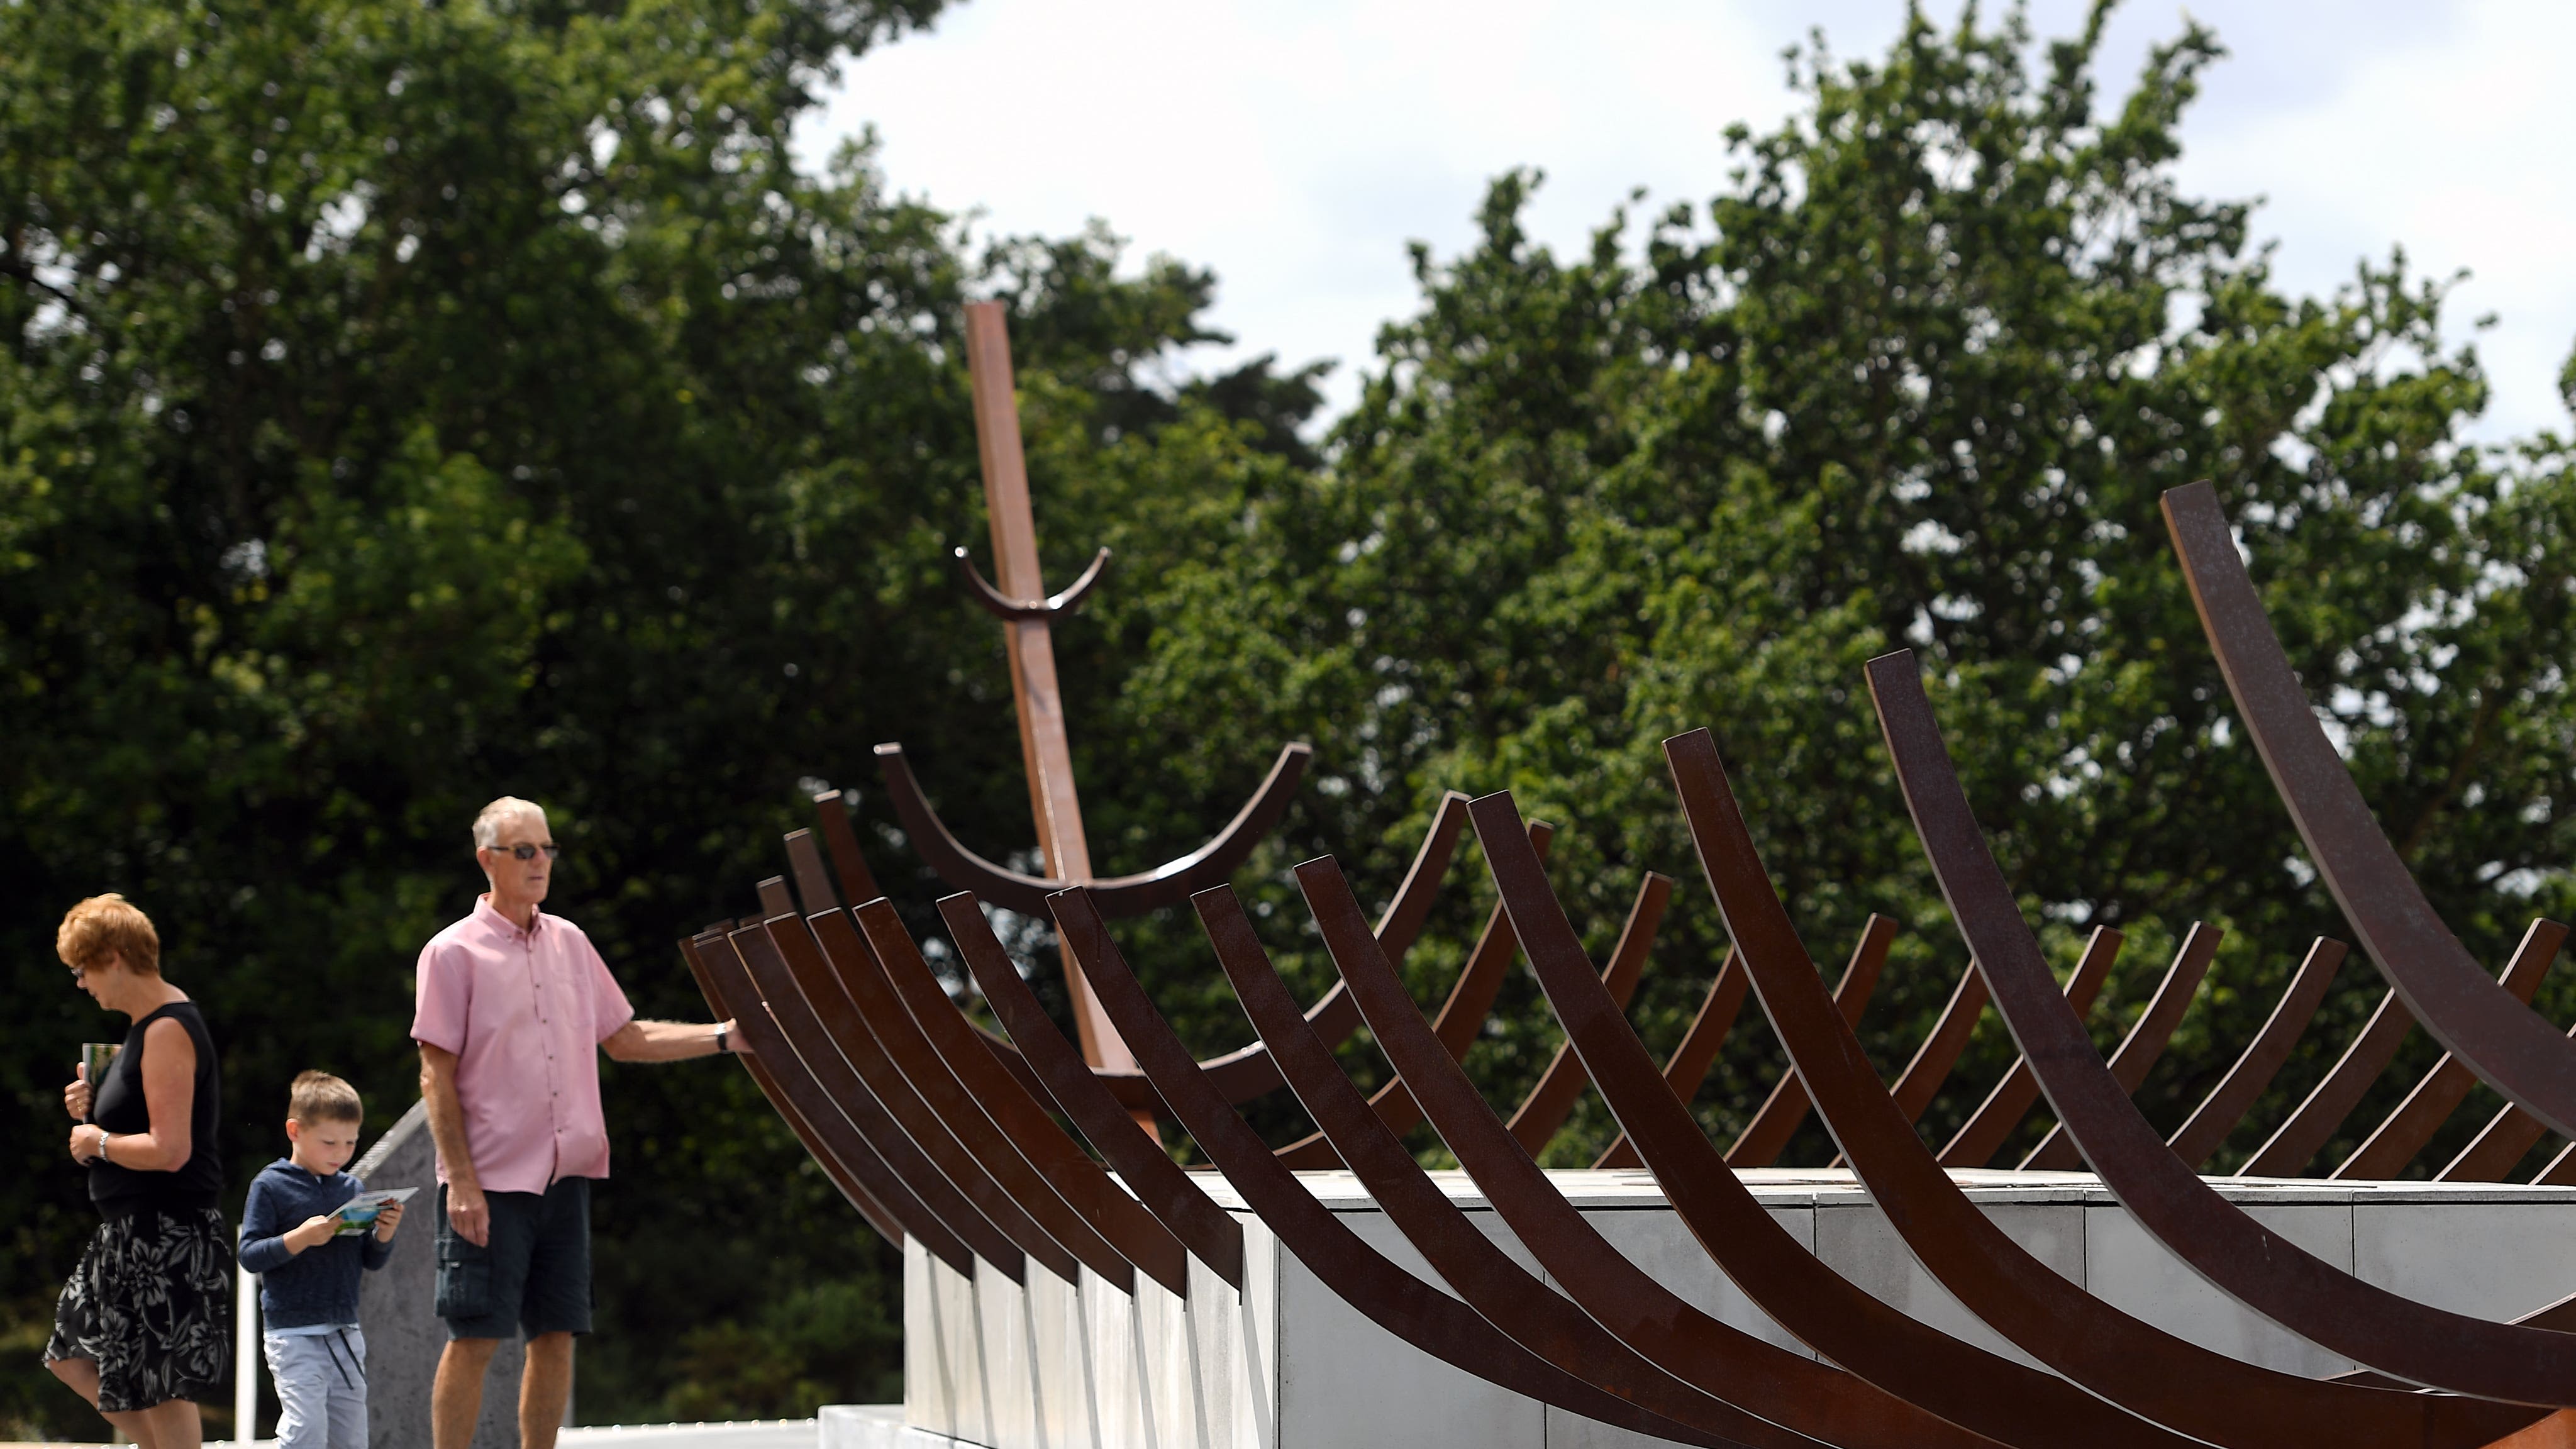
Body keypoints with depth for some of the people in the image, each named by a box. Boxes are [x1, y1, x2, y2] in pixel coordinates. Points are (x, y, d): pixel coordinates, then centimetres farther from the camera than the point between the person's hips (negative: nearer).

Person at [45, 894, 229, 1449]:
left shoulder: (168, 1031, -19)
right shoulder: (149, 1024, 13)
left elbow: (169, 1150, -26)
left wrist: (98, 1142, -11)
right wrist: (92, 1112, 6)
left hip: (167, 1234, -11)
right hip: (130, 1231, 11)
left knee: (162, 1386, -5)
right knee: (72, 1357, 15)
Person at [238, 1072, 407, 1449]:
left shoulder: (353, 1189, 9)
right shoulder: (271, 1187, -5)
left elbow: (371, 1261, 14)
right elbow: (249, 1255, -10)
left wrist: (384, 1235, -7)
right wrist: (299, 1239, -23)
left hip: (346, 1332, 5)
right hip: (293, 1334, -5)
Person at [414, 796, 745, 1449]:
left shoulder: (569, 942, 12)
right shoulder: (454, 953, -5)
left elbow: (625, 1039, 19)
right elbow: (437, 1077, -7)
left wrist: (725, 1036, 9)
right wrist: (461, 1181, -14)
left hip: (565, 1175, 6)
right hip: (490, 1181, -6)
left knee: (555, 1336, 6)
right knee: (474, 1339, -5)